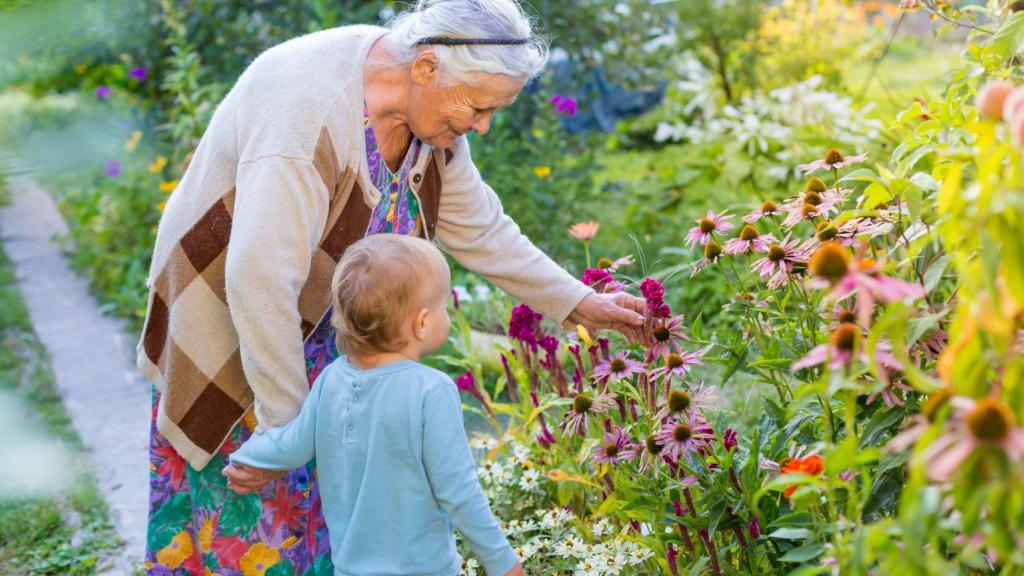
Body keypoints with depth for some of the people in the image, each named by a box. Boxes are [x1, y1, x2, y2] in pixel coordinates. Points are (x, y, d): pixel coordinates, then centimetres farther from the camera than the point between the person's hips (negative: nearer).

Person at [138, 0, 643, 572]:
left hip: (327, 330, 7)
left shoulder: (432, 107, -10)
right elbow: (261, 283, -37)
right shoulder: (309, 111, -36)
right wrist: (284, 424, -31)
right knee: (251, 514, 3)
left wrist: (578, 303, 2)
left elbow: (480, 228, 3)